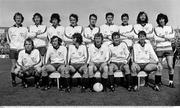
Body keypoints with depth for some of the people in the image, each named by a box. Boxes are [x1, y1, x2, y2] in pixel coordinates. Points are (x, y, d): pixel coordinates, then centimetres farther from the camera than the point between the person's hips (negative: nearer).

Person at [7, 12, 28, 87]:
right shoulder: (10, 29, 9)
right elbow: (8, 39, 14)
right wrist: (12, 46, 3)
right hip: (13, 49, 1)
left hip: (22, 49, 0)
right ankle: (13, 80, 7)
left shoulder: (25, 29, 8)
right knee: (13, 66, -1)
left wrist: (24, 47, -1)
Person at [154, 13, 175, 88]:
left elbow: (172, 36, -4)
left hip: (168, 49, 1)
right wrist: (167, 38, -8)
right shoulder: (156, 29, 6)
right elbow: (156, 39, -9)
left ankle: (171, 82, 4)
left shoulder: (170, 27, 12)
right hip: (159, 49, -1)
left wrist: (163, 36, -11)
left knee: (170, 66, -7)